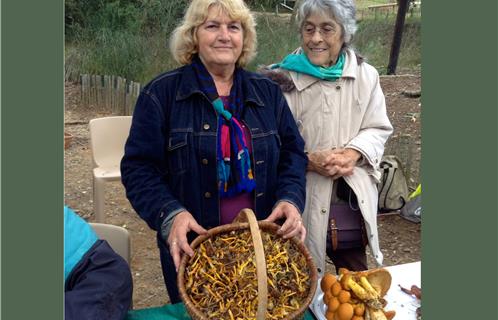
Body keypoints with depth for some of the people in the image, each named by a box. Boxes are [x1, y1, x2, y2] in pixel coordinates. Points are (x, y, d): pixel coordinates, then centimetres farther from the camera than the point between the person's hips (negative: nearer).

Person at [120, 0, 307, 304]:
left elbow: (292, 153, 5)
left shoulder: (268, 92, 5)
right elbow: (138, 167, -8)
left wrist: (290, 199, -14)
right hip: (193, 247, -2)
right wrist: (169, 214, -25)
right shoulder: (161, 93, -6)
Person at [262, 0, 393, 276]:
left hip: (352, 199, 3)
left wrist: (353, 154, -15)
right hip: (301, 200, -3)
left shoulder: (366, 75, 3)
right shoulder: (283, 79, -8)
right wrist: (309, 160, -22)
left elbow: (378, 129, 6)